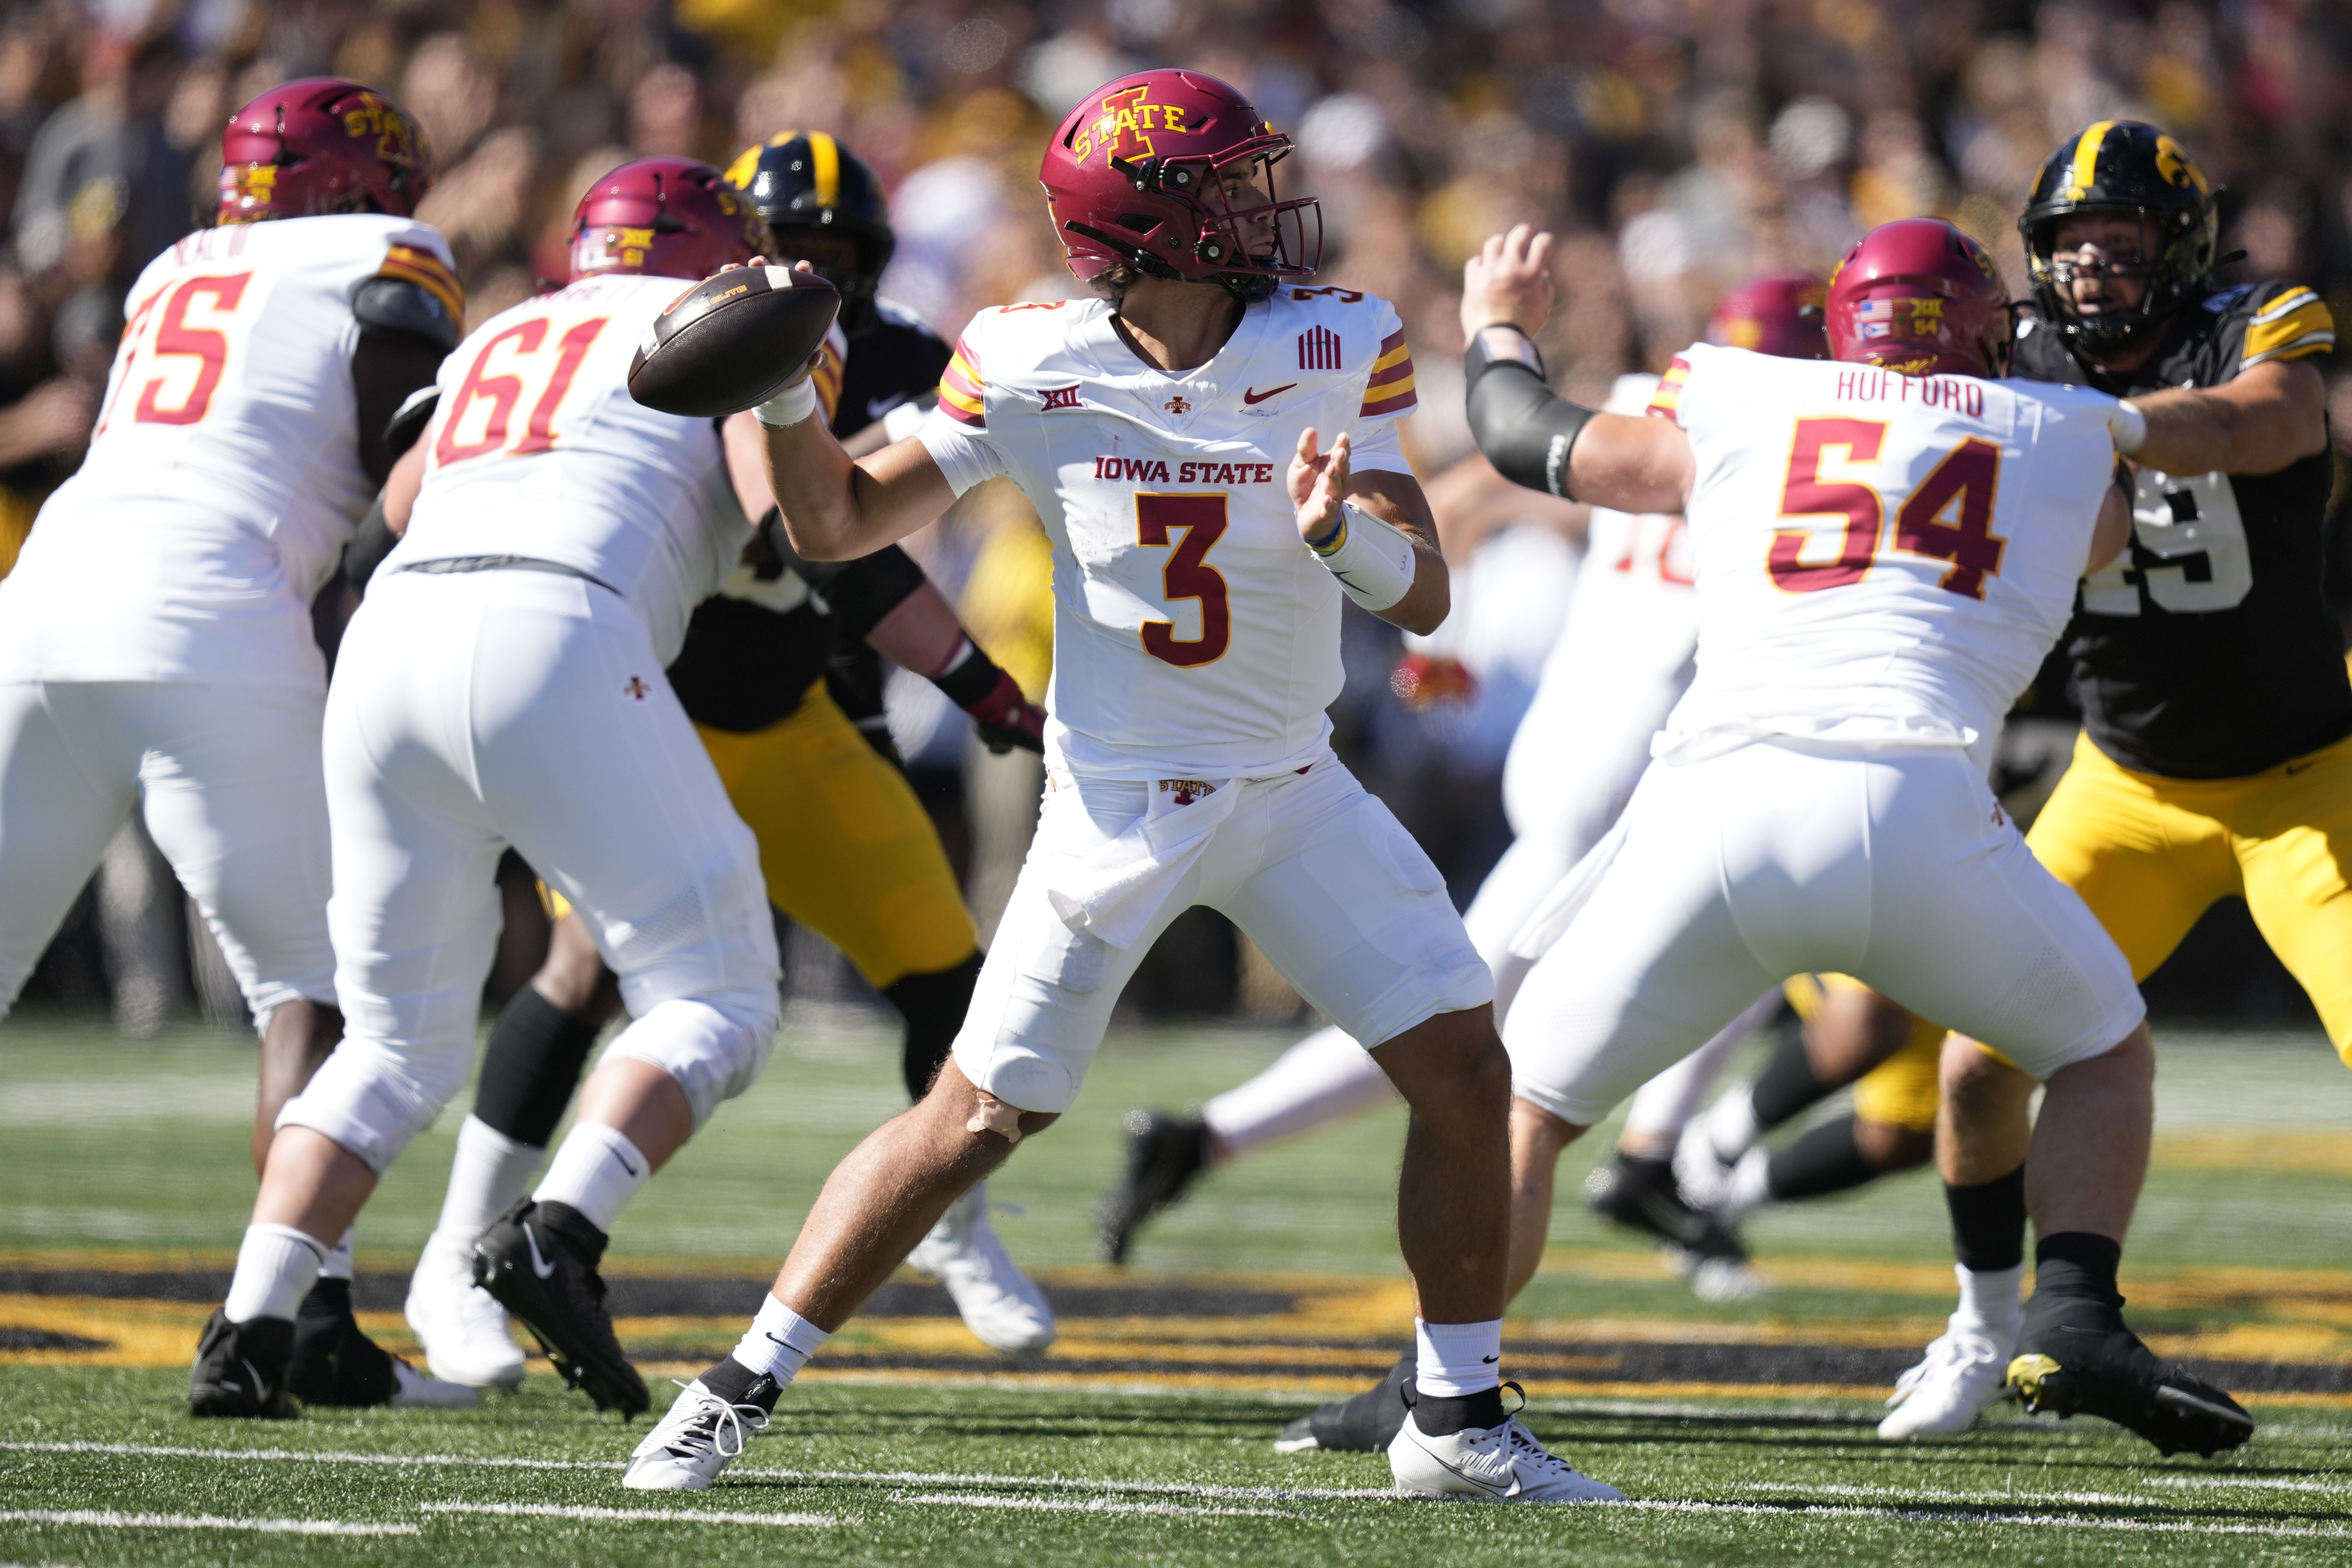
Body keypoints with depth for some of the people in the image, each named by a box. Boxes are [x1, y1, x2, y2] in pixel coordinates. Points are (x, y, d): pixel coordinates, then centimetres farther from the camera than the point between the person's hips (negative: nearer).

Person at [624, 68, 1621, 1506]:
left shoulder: (1334, 354, -9)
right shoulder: (1033, 371, -13)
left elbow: (1426, 599, -11)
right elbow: (840, 527, -3)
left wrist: (1345, 532, -32)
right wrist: (790, 397, -21)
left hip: (1294, 793, 3)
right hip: (1119, 805, -3)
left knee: (1466, 1072, -4)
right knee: (976, 1120, -5)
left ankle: (1461, 1421, 11)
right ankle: (739, 1394, 6)